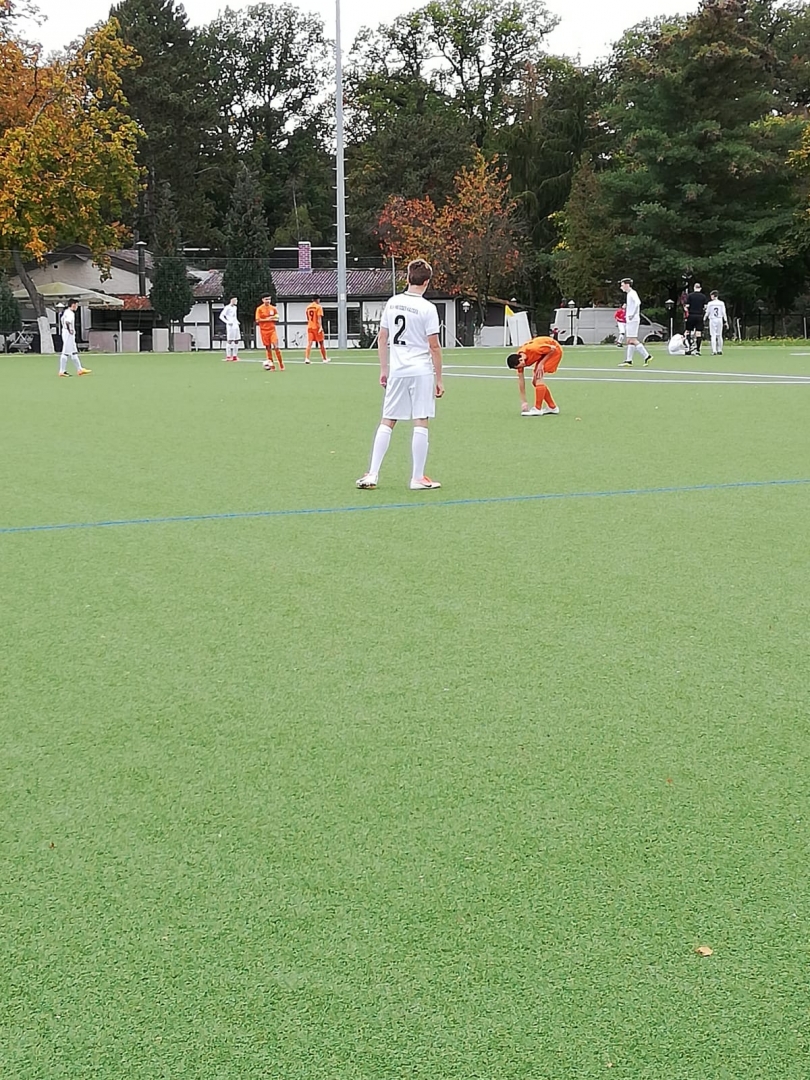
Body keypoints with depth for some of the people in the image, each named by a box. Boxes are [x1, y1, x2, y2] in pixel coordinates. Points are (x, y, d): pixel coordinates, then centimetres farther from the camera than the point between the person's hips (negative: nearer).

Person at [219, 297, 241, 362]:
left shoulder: (235, 307, 17)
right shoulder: (227, 308, -8)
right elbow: (221, 316, -11)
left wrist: (237, 321, 13)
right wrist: (227, 322, -19)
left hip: (236, 325, 8)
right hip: (230, 326, -8)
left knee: (236, 341, 7)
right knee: (229, 341, -8)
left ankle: (235, 356, 12)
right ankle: (228, 356, -6)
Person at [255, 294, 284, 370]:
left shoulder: (273, 308, 6)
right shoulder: (259, 309, -2)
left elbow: (276, 319, 9)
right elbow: (257, 321, -8)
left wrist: (271, 319, -10)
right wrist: (267, 319, -11)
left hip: (272, 330, 1)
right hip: (264, 330, -1)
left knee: (276, 347, -10)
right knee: (268, 348, 3)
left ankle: (281, 365, -3)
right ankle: (272, 366, 11)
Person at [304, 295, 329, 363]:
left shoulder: (308, 307, 11)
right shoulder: (318, 307, -7)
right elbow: (319, 318, -17)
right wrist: (320, 327, -22)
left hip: (309, 327, 4)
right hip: (317, 327, -4)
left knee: (309, 343, -2)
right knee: (321, 343, 8)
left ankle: (306, 358, -19)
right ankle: (325, 359, 18)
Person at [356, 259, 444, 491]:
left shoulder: (392, 303, 6)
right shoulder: (427, 308, -9)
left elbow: (382, 338, 10)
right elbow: (434, 346, -10)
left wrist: (383, 370, 18)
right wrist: (439, 378, -4)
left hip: (396, 371, 5)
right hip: (421, 372, -5)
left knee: (387, 422, 10)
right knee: (420, 424, 1)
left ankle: (372, 475, 8)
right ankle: (417, 478, 4)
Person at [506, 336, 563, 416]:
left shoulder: (532, 349, -37)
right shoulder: (518, 359, -13)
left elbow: (553, 348, -23)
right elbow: (521, 380, -6)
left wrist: (541, 363, -23)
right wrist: (523, 402, -6)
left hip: (554, 350, -8)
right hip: (544, 353, 8)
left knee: (538, 378, -18)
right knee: (535, 381, 5)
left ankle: (537, 409, -14)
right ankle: (552, 407, 16)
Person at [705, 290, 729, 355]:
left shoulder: (710, 303, -4)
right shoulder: (721, 303, 1)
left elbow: (707, 313, 0)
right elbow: (724, 313, 1)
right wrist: (726, 322, 5)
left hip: (712, 320, -2)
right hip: (720, 320, 2)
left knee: (713, 336, -2)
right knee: (719, 336, 11)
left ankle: (714, 351, -11)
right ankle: (720, 350, 13)